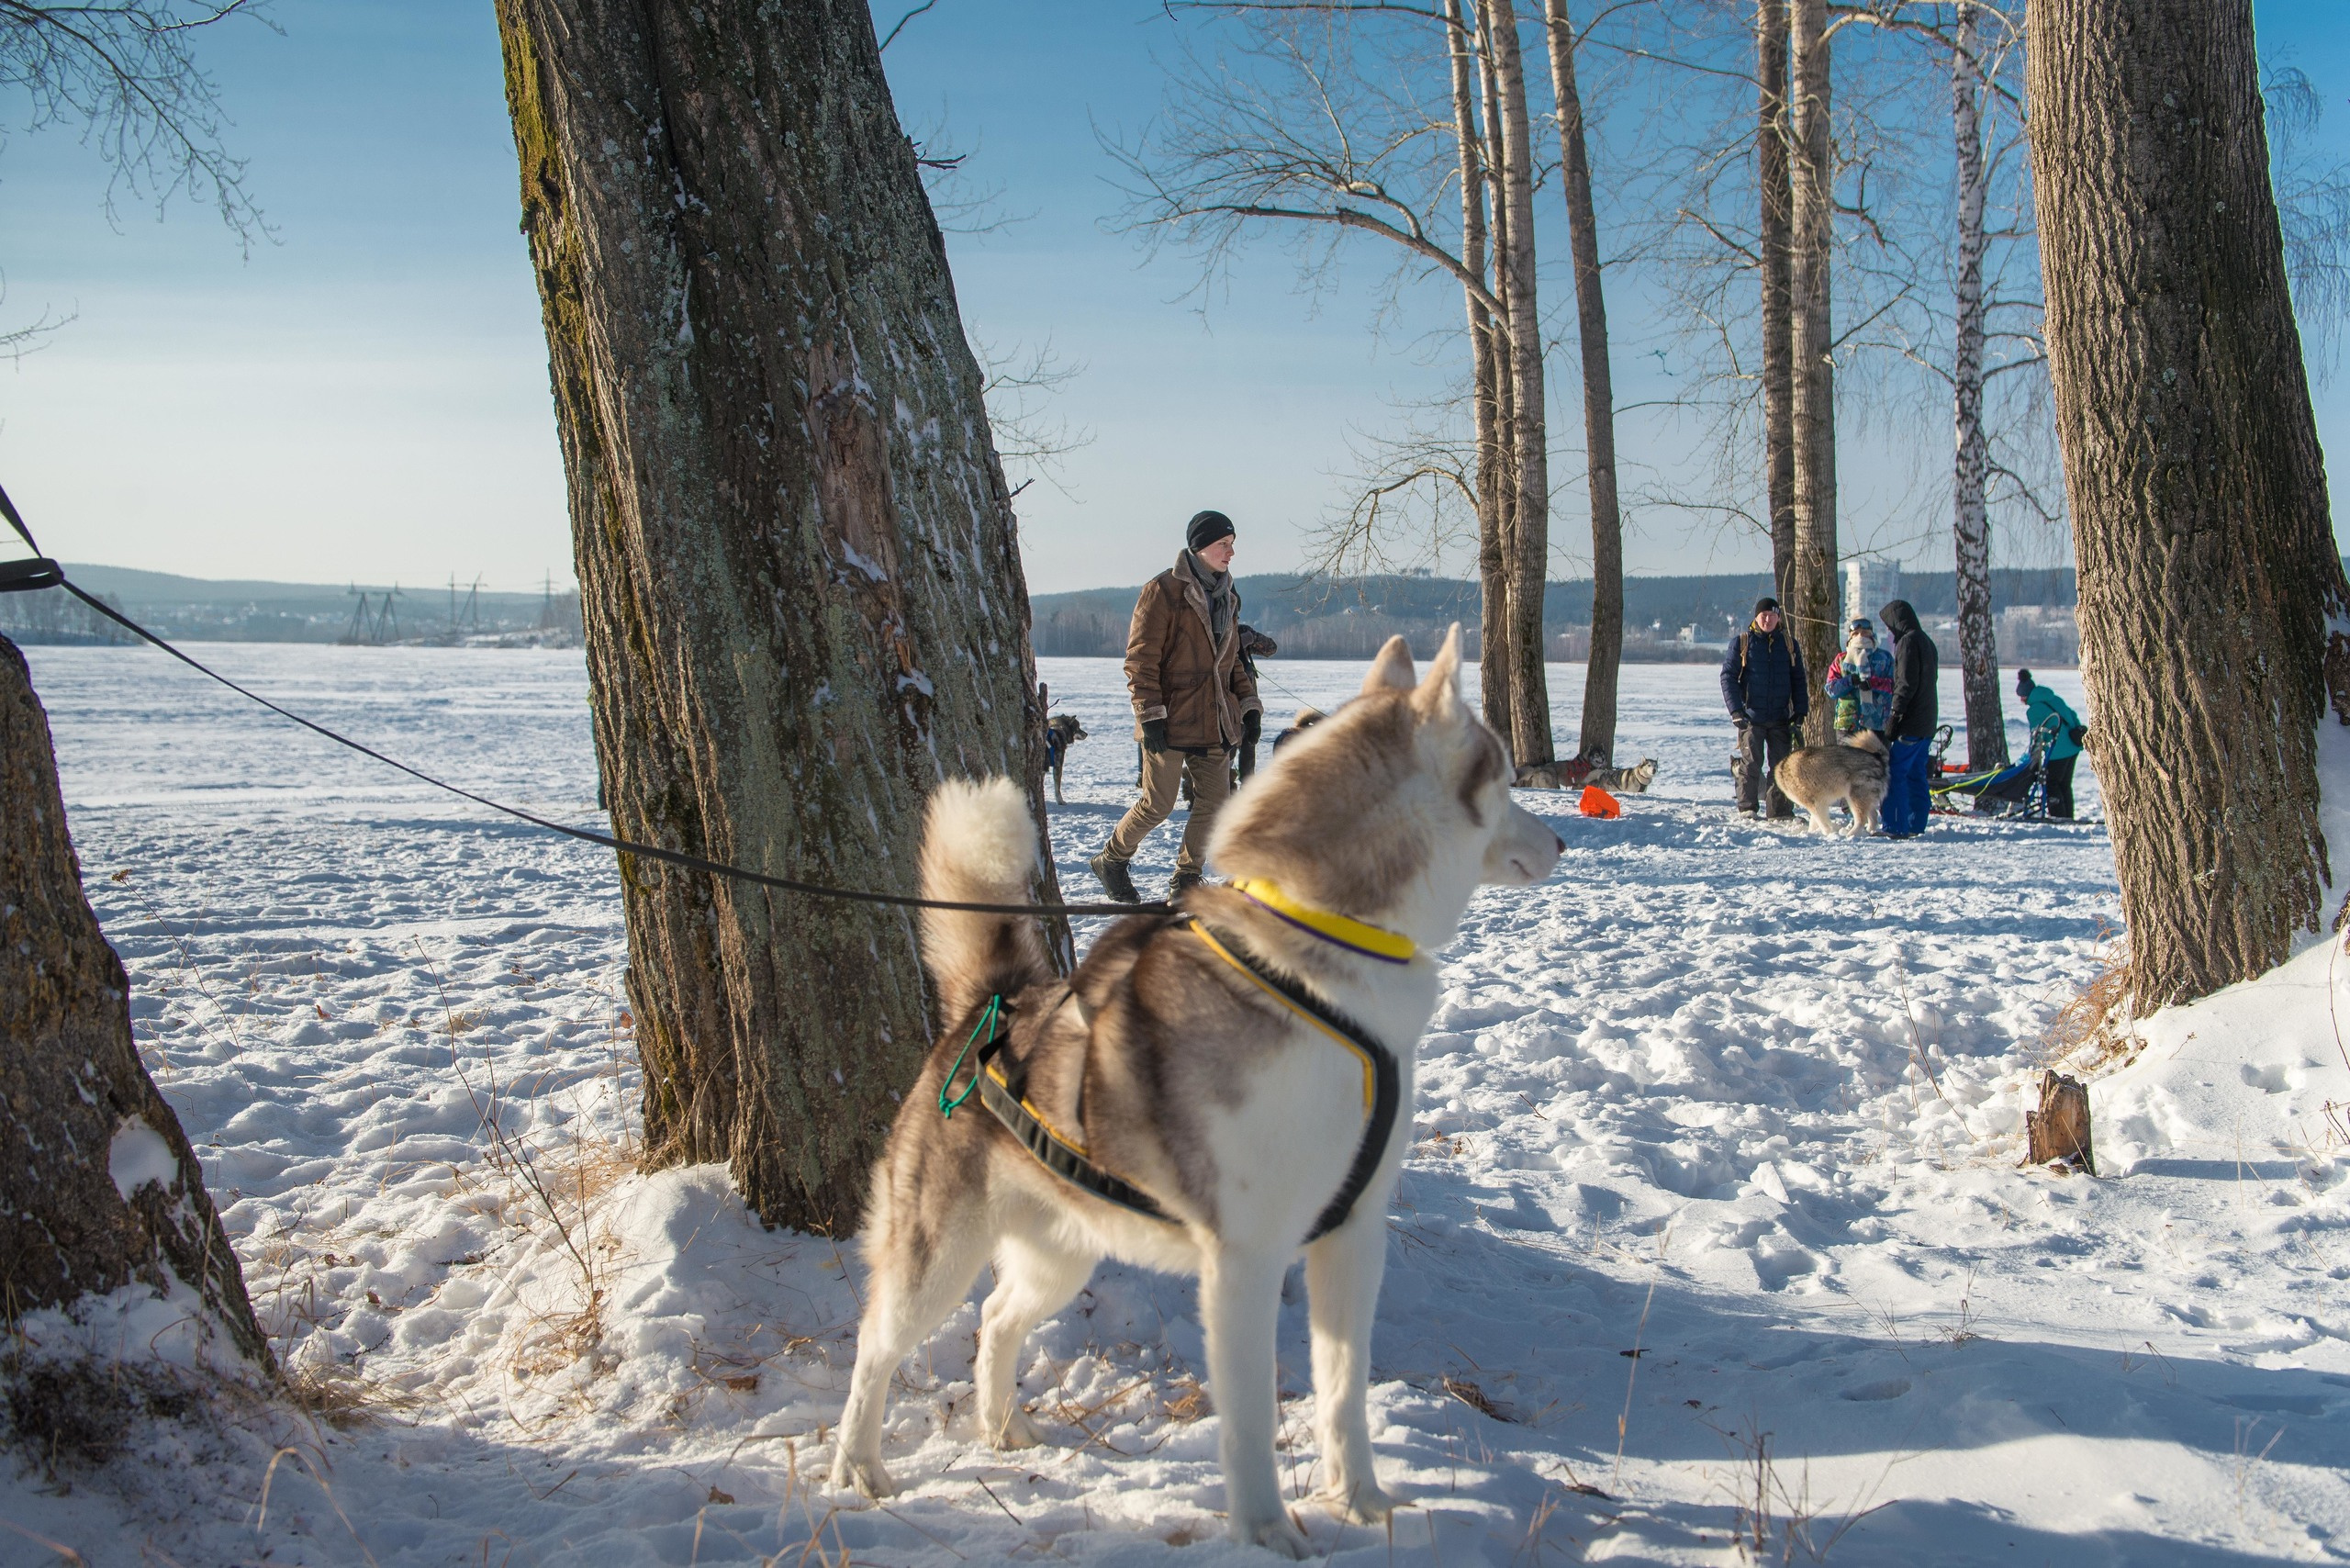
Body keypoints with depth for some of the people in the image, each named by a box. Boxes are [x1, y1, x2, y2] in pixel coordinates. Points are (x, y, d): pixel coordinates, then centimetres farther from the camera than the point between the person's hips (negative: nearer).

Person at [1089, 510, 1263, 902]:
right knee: (1159, 804, -2)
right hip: (1172, 722, -7)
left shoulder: (1225, 597, 14)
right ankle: (1111, 862, 21)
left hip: (1215, 723, 7)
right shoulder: (1164, 591, -8)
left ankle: (1186, 880, 17)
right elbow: (1140, 660, -10)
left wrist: (1249, 707, 11)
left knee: (1215, 803, 3)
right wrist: (1151, 715, -16)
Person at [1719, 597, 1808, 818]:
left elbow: (1798, 680, 12)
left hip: (1780, 717, 3)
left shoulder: (1788, 643, 8)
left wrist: (1800, 710, 3)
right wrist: (1735, 710, -11)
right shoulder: (1741, 642, 1)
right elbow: (1728, 677, -2)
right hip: (1751, 717, -2)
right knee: (1751, 763, -5)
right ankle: (1747, 808, 4)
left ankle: (1781, 811, 8)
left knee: (1781, 765, 3)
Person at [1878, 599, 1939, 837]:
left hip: (1910, 723, -10)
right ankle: (1916, 824, 17)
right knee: (1915, 774, 14)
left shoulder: (1908, 641, -12)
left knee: (1894, 773, -10)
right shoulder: (1927, 642, 18)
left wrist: (1894, 718, -19)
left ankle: (1896, 827, -14)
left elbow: (1906, 684, -20)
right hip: (1927, 723, 10)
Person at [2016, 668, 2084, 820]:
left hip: (2058, 752, -8)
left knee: (2051, 782, 4)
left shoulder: (2033, 710, -12)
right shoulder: (2055, 699, 10)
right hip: (2074, 748, 8)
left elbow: (2037, 735, -11)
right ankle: (2067, 816, 19)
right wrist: (2079, 735, 23)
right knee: (2065, 783, 16)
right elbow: (2073, 716, 16)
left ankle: (2058, 815, 0)